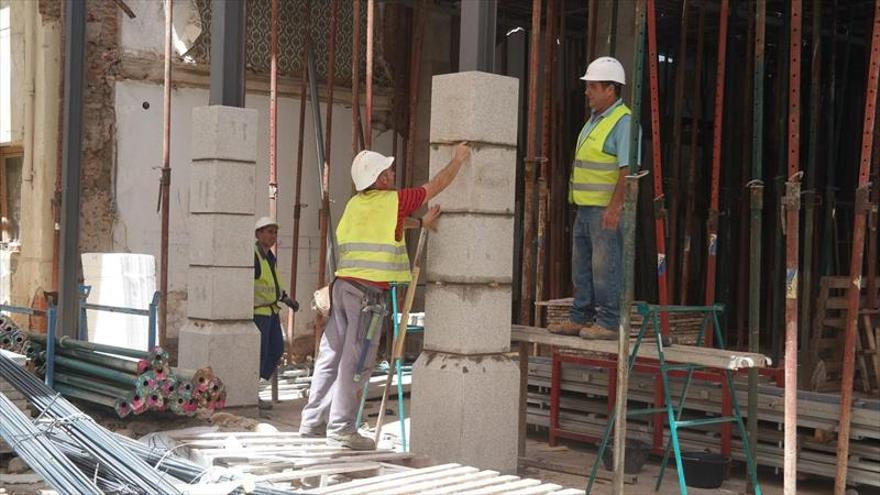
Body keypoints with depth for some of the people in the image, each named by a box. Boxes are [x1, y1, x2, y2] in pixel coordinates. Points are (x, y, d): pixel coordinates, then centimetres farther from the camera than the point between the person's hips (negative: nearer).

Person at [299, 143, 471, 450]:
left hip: (343, 284, 7)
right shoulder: (393, 200, -3)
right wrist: (458, 159, 22)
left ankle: (312, 422, 17)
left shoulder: (356, 203, 16)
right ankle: (341, 428, -1)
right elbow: (437, 185, 8)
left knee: (332, 355, 11)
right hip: (368, 291, -7)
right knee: (355, 363, -4)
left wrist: (422, 223, 38)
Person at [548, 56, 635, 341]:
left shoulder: (623, 121, -12)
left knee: (605, 265, -7)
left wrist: (614, 207, -25)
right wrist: (575, 196, 19)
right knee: (582, 265, 12)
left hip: (607, 209, -10)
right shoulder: (595, 119, 18)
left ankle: (609, 323, -1)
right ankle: (580, 319, 20)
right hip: (586, 207, 10)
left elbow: (627, 168, -20)